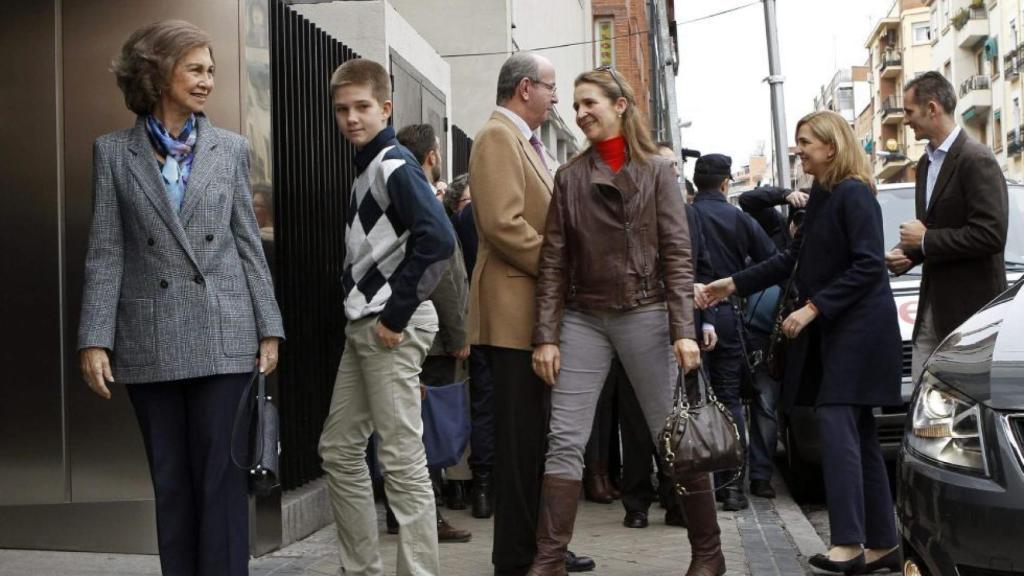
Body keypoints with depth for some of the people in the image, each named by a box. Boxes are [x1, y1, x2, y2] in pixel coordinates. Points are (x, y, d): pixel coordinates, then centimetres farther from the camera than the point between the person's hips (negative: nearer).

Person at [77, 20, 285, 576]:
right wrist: (95, 339, -6)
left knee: (222, 479, 1)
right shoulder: (113, 151, 5)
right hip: (150, 343, 0)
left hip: (223, 337, 0)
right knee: (170, 483, 9)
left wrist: (269, 330, 2)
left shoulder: (230, 148, 7)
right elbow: (105, 253, 2)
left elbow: (249, 244, 7)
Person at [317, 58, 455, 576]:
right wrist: (360, 311, 11)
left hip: (392, 328, -10)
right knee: (338, 449, 15)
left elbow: (437, 240, -25)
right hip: (362, 324, 10)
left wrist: (396, 315, -20)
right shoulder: (366, 167, 16)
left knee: (402, 460, -6)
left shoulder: (395, 165, -11)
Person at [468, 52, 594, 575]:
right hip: (516, 311, -10)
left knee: (535, 435, 14)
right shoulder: (498, 136, -10)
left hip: (538, 311, 10)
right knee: (522, 438, -4)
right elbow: (504, 223, -22)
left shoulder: (524, 140, 20)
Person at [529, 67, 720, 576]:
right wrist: (546, 336, -3)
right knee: (564, 441, -4)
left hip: (645, 315, -2)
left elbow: (677, 255, -3)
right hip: (583, 319, 2)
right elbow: (553, 262, 5)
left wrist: (684, 331, -12)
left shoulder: (656, 171, 3)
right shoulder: (569, 177, 9)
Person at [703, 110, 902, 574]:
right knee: (858, 434, 9)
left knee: (837, 426, -14)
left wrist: (813, 308, -19)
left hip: (858, 329, -9)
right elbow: (793, 259, 20)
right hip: (831, 330, 9)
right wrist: (734, 285, 16)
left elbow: (868, 266, -19)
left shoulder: (854, 195, -12)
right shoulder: (821, 197, 16)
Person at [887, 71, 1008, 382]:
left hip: (970, 306, -8)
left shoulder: (976, 159, -13)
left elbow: (991, 235, -21)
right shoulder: (926, 162, 15)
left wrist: (926, 239, -15)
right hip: (932, 305, 8)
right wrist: (907, 252, 5)